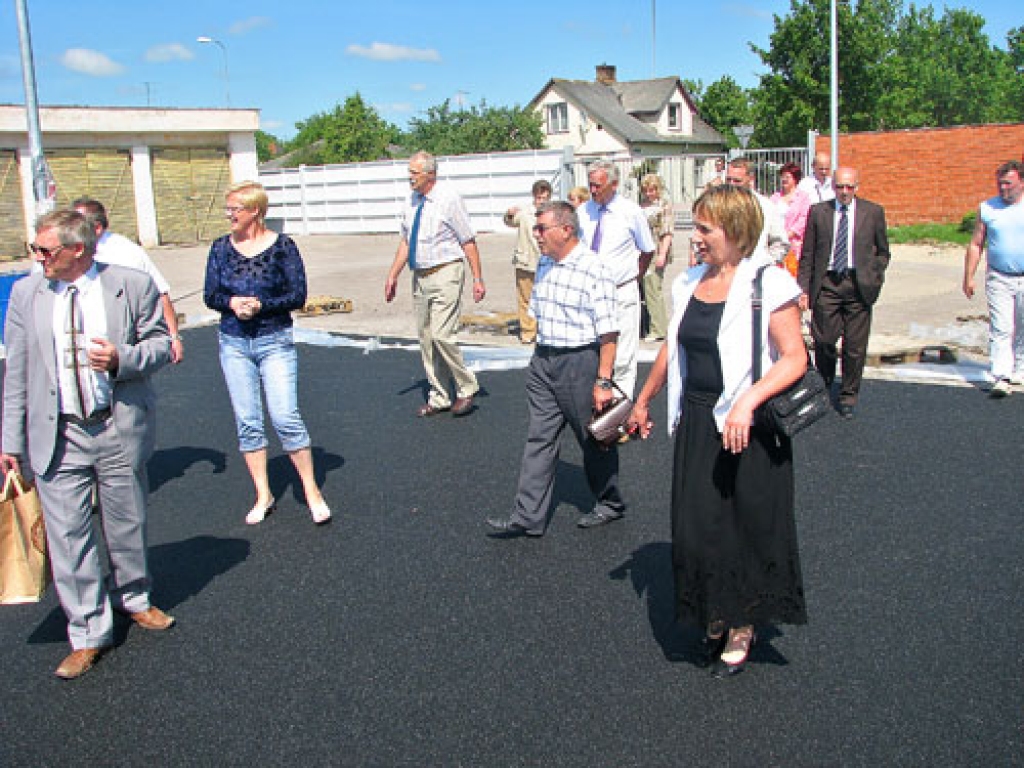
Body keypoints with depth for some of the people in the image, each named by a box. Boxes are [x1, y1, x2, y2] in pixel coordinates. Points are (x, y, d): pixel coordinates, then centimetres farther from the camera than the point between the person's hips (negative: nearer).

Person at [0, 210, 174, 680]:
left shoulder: (133, 286, -6)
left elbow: (160, 344, 2)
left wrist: (123, 358, -20)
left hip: (120, 429, -1)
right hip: (57, 436, 1)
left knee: (127, 526, 15)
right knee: (68, 537, 2)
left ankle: (133, 600, 41)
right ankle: (89, 636, 16)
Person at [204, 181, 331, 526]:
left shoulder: (282, 246, -5)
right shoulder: (221, 247, 5)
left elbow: (298, 295, -7)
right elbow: (210, 295, 6)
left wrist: (260, 305, -19)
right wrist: (232, 302, -15)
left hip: (275, 341, -4)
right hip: (234, 343, 4)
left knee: (285, 417, -10)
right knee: (247, 423, 6)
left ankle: (312, 491, 5)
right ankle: (263, 495, 18)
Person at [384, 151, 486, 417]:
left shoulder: (449, 199, -10)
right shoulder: (412, 200, 8)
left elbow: (468, 242, -9)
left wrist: (478, 279, -12)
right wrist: (393, 275, 11)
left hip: (445, 274, -7)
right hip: (420, 276, 7)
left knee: (442, 336, -14)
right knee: (426, 339, 10)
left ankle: (466, 388, 7)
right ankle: (438, 397, 21)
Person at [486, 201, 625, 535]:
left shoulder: (594, 269, -16)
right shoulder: (544, 264, 9)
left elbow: (608, 332, -18)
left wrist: (603, 381, -20)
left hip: (580, 361, -7)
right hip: (543, 360, 7)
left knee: (594, 438, 8)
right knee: (539, 438, 5)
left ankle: (610, 504, 29)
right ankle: (529, 518, 9)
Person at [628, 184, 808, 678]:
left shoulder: (767, 283, -12)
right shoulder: (689, 283, 9)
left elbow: (794, 359, -16)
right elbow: (672, 348, 20)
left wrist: (747, 401, -29)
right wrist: (643, 401, 27)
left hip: (748, 429, -6)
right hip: (696, 424, 6)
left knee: (749, 525, 5)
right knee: (695, 526, 9)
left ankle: (743, 626, 25)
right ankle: (714, 618, 30)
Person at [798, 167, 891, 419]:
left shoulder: (873, 212, 6)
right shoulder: (818, 212, 6)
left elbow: (882, 252, 15)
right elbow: (807, 255, 6)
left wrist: (874, 278, 2)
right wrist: (803, 288, 0)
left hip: (858, 285, 0)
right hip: (827, 283, 0)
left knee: (855, 346, 3)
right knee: (823, 340, 0)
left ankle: (848, 396, 19)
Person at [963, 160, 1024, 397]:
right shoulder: (987, 208, 3)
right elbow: (976, 244, 7)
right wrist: (968, 277, 3)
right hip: (998, 279, 0)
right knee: (1000, 329, -8)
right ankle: (1001, 378, -10)